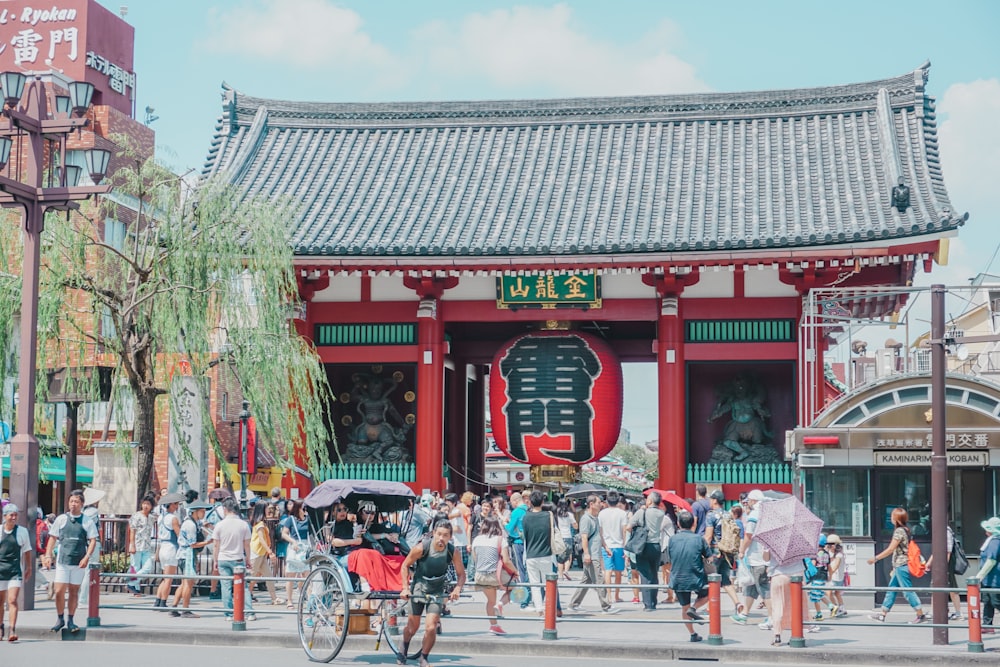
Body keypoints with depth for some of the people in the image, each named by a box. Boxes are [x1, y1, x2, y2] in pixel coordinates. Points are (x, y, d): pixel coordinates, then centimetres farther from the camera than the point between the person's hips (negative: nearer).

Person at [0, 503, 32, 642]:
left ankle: (12, 630, -17)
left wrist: (28, 567, 18)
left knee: (12, 600, -14)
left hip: (15, 570, -1)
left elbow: (27, 550, 14)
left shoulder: (22, 531, 3)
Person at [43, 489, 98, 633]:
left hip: (79, 563, 0)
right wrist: (48, 555, -1)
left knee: (74, 592, 6)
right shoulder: (61, 519, 5)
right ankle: (60, 619, 12)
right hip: (62, 561, 0)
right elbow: (53, 538, 9)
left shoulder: (87, 521, 3)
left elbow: (93, 540, 1)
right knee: (59, 591, -4)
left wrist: (86, 557, -11)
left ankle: (70, 621, 16)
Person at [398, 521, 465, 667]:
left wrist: (457, 589, -22)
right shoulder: (421, 548, -22)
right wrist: (405, 588, -14)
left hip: (437, 592, 1)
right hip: (418, 589, -1)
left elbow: (461, 574, -4)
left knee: (431, 628, -12)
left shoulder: (453, 552, -17)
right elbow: (405, 565, -8)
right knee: (412, 627, 11)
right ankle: (403, 652, 41)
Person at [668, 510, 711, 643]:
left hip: (678, 580, 2)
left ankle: (692, 634, 21)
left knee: (684, 607, 19)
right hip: (696, 579, -2)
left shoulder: (673, 539, -3)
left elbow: (670, 561, 6)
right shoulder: (699, 539, -8)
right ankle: (694, 608, 2)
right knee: (707, 594, 27)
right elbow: (709, 558, -1)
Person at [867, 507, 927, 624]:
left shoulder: (899, 531, -15)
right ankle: (882, 614, 13)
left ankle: (921, 615, -2)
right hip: (900, 566, 10)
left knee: (908, 591, -5)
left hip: (901, 565, -10)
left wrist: (875, 558, -11)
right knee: (891, 589, 11)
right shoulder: (905, 530, 13)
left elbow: (890, 549, -17)